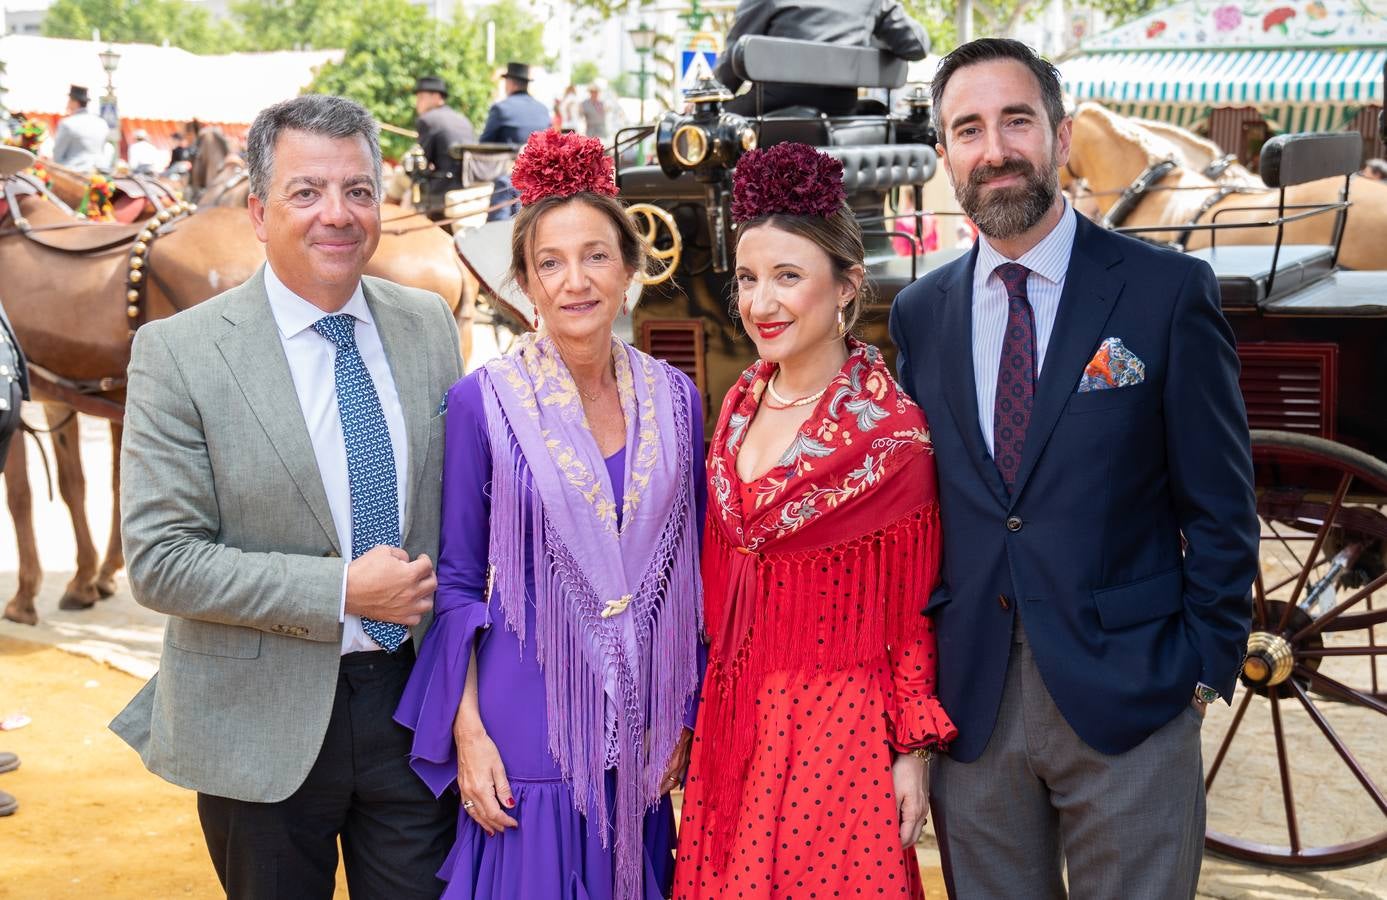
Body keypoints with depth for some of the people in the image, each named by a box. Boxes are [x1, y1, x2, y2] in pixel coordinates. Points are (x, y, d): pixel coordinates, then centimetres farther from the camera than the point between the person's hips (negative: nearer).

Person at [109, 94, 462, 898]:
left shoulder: (429, 324, 2)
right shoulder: (178, 353, -12)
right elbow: (160, 561, -15)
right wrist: (341, 592, -20)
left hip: (417, 703, 3)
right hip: (263, 726, -3)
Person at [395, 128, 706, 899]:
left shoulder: (674, 396, 1)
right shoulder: (484, 401, -8)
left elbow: (689, 568, 9)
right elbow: (459, 580, -3)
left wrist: (686, 716, 8)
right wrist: (468, 731, -9)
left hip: (641, 726, 3)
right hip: (525, 722, -3)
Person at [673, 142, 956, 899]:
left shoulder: (892, 432, -13)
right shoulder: (741, 404, 5)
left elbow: (914, 607, -9)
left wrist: (913, 751, -9)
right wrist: (707, 713, 12)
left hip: (837, 715, -6)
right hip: (735, 711, 6)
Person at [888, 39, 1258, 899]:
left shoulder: (1167, 291, -4)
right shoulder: (920, 312, 7)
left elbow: (1220, 505, -2)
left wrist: (1206, 669, -5)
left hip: (1127, 697, -3)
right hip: (971, 700, 3)